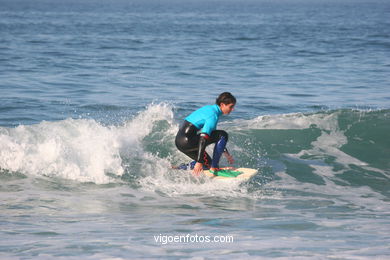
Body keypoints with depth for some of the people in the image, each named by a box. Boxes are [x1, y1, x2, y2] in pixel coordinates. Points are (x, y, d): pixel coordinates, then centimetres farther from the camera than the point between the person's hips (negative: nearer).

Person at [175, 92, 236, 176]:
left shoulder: (209, 109, 16)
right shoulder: (213, 116, -15)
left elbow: (213, 135, 28)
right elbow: (203, 138, -24)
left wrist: (226, 153, 32)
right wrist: (199, 162, -27)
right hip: (187, 141, -10)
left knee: (207, 164, 19)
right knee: (223, 135, -8)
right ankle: (214, 168, -5)